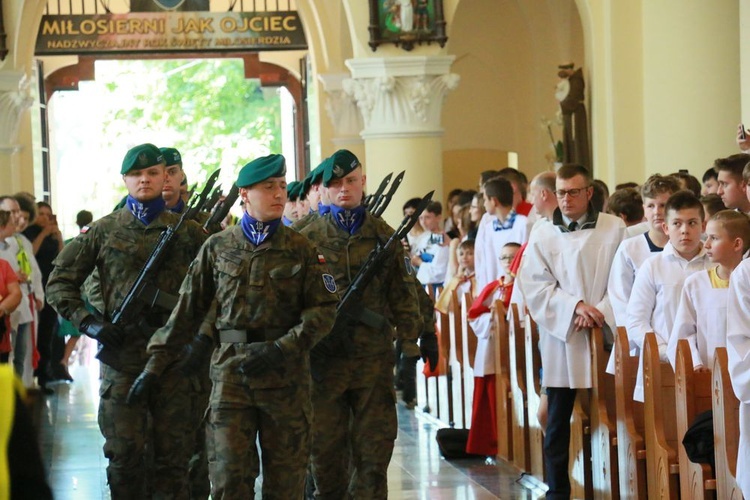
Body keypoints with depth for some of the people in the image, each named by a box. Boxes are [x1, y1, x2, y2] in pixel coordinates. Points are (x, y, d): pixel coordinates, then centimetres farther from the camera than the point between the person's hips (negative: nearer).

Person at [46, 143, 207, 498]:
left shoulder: (188, 232, 7)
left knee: (174, 452, 4)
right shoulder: (103, 231, 6)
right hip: (121, 350, 0)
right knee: (123, 453, 0)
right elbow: (59, 283, 8)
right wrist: (87, 322, -5)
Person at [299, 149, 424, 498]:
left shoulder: (384, 236, 8)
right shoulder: (309, 239, 4)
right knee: (326, 446, 5)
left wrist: (410, 337, 0)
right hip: (325, 355, -1)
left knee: (374, 445, 2)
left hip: (375, 355, 1)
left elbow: (402, 293, 8)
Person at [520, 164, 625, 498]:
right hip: (561, 338, 1)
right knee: (558, 423, 5)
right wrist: (575, 306, -13)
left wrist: (601, 311, -14)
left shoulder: (615, 230, 2)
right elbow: (535, 286, -1)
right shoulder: (543, 233, 5)